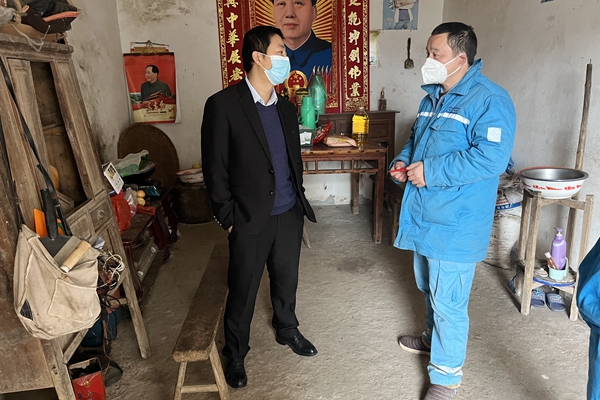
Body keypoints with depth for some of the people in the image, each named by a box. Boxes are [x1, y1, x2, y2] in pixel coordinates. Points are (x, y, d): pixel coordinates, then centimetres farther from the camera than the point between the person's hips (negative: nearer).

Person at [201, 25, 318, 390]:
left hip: (290, 214, 6)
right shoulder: (223, 105, -13)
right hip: (251, 220, -5)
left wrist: (299, 198, 12)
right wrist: (228, 218, -11)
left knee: (287, 279, 21)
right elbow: (215, 170, -11)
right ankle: (235, 354, 33)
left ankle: (287, 329, 47)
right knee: (243, 290, 10)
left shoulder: (286, 107, 7)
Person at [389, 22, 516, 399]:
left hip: (455, 223, -9)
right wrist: (403, 160, 1)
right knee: (429, 287, 25)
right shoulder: (433, 96, 11)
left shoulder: (490, 100, -17)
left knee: (448, 301, 2)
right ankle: (434, 337, 50)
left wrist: (430, 171, -25)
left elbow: (491, 157, -28)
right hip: (424, 216, 9)